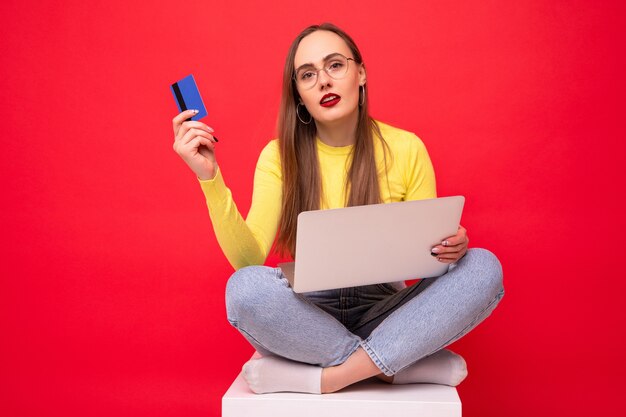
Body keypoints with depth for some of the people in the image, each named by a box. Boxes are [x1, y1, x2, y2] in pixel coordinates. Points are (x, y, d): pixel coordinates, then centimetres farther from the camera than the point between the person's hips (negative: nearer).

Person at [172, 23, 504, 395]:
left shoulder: (406, 149, -3)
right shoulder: (280, 156, -4)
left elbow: (427, 256, 3)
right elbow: (249, 259, -15)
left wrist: (450, 248, -21)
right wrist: (209, 176, -26)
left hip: (384, 314, 1)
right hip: (309, 317, -1)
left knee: (484, 268, -23)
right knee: (246, 288, -32)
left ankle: (324, 377, -24)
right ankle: (409, 361, -20)